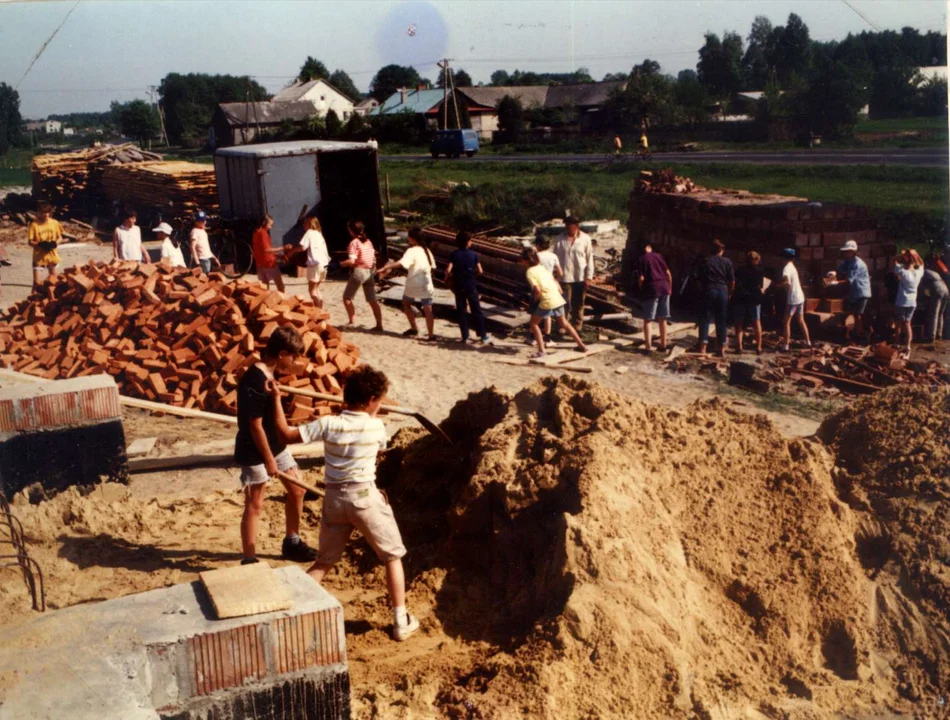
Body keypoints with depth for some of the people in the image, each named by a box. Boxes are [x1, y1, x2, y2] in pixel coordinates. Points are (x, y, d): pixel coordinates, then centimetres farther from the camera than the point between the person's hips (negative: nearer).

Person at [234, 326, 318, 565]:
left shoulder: (271, 373, 1)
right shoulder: (254, 382, -27)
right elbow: (255, 426, -23)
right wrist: (268, 459, -17)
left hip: (275, 443, 9)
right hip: (254, 451, -9)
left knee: (297, 491, 15)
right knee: (255, 505, 0)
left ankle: (292, 542, 34)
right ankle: (249, 560, 12)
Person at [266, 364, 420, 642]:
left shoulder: (328, 424, -9)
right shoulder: (376, 427, -9)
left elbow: (287, 435, -8)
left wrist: (276, 399, -2)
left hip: (334, 498, 3)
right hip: (365, 498, -3)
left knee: (324, 561, 20)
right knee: (393, 557, 13)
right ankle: (401, 621, 13)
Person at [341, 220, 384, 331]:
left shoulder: (354, 243, -12)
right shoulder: (368, 241, 10)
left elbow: (351, 261, -20)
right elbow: (374, 258, 12)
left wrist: (342, 263, -4)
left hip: (358, 272, -7)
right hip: (370, 272, 7)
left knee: (347, 297, 10)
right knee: (372, 300, 7)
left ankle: (352, 321, 6)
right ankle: (379, 325, 2)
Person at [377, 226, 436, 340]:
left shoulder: (412, 251, -12)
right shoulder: (427, 250, 8)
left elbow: (401, 263, -29)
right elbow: (432, 266, 15)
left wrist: (386, 267, -33)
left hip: (413, 284, -4)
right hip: (426, 284, 4)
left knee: (406, 303, 20)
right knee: (427, 309, 2)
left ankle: (414, 328, 22)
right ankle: (431, 335, -4)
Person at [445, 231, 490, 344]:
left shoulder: (454, 254, -5)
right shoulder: (473, 254, -5)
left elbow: (448, 270, -15)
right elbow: (480, 271, -7)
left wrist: (447, 278, 4)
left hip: (458, 287, 1)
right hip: (471, 286, -1)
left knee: (461, 311, 9)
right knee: (476, 311, 7)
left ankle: (465, 336, 10)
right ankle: (482, 336, 9)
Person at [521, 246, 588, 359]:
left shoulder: (530, 272, -8)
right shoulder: (542, 267, 15)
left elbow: (537, 290, -17)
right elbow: (555, 281, 16)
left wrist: (535, 300, 0)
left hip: (546, 302, -8)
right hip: (558, 299, 8)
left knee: (534, 323, 9)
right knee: (564, 323, 24)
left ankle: (541, 351, 2)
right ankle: (581, 345, 28)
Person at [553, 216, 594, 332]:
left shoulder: (585, 239, -5)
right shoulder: (561, 239, -5)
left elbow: (589, 258, -2)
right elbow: (556, 257, -2)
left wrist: (589, 277, -4)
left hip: (580, 277, 1)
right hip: (565, 277, -1)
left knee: (578, 305, 13)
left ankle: (577, 327, 27)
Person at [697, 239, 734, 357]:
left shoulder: (706, 261, 2)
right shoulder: (727, 262, 3)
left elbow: (701, 278, 5)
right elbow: (732, 281, 2)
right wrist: (730, 293, 16)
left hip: (709, 291, -1)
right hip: (723, 291, 1)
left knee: (705, 319, 0)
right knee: (721, 321, 7)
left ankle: (703, 348, -10)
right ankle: (722, 349, 8)